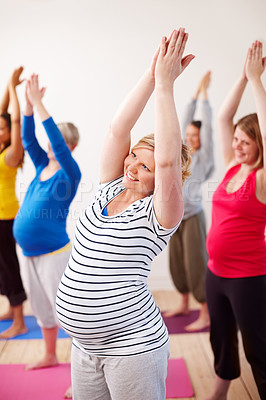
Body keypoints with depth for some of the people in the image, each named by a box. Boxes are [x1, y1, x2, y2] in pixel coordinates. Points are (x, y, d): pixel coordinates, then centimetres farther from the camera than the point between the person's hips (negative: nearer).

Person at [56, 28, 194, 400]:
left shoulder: (157, 215, -13)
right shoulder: (109, 189, 2)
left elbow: (168, 161, -30)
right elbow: (117, 130, -8)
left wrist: (165, 84, -26)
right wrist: (151, 76, -17)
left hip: (132, 345, -6)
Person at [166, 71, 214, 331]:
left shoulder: (204, 156, -5)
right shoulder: (185, 153, 10)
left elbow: (207, 125, -9)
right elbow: (186, 120, 13)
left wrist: (205, 93, -3)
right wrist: (195, 93, 15)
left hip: (192, 217, -7)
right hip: (176, 218, 7)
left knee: (196, 265, -4)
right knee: (177, 264, 14)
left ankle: (206, 315, 7)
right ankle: (184, 305, 31)